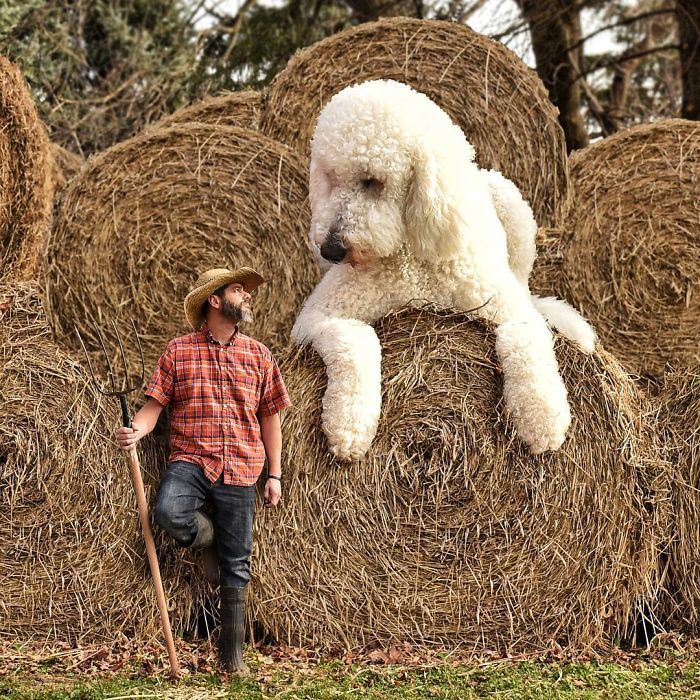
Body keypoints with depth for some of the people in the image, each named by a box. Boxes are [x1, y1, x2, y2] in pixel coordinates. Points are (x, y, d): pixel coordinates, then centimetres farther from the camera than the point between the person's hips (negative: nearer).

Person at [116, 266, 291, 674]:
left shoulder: (258, 356, 11)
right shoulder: (179, 352, 5)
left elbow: (270, 418, 13)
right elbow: (155, 403, 3)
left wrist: (275, 475, 8)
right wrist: (137, 430, -19)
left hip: (240, 471, 2)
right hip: (191, 460, -2)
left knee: (236, 567, 2)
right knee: (169, 510, -34)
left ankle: (233, 652, 15)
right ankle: (207, 536, 1)